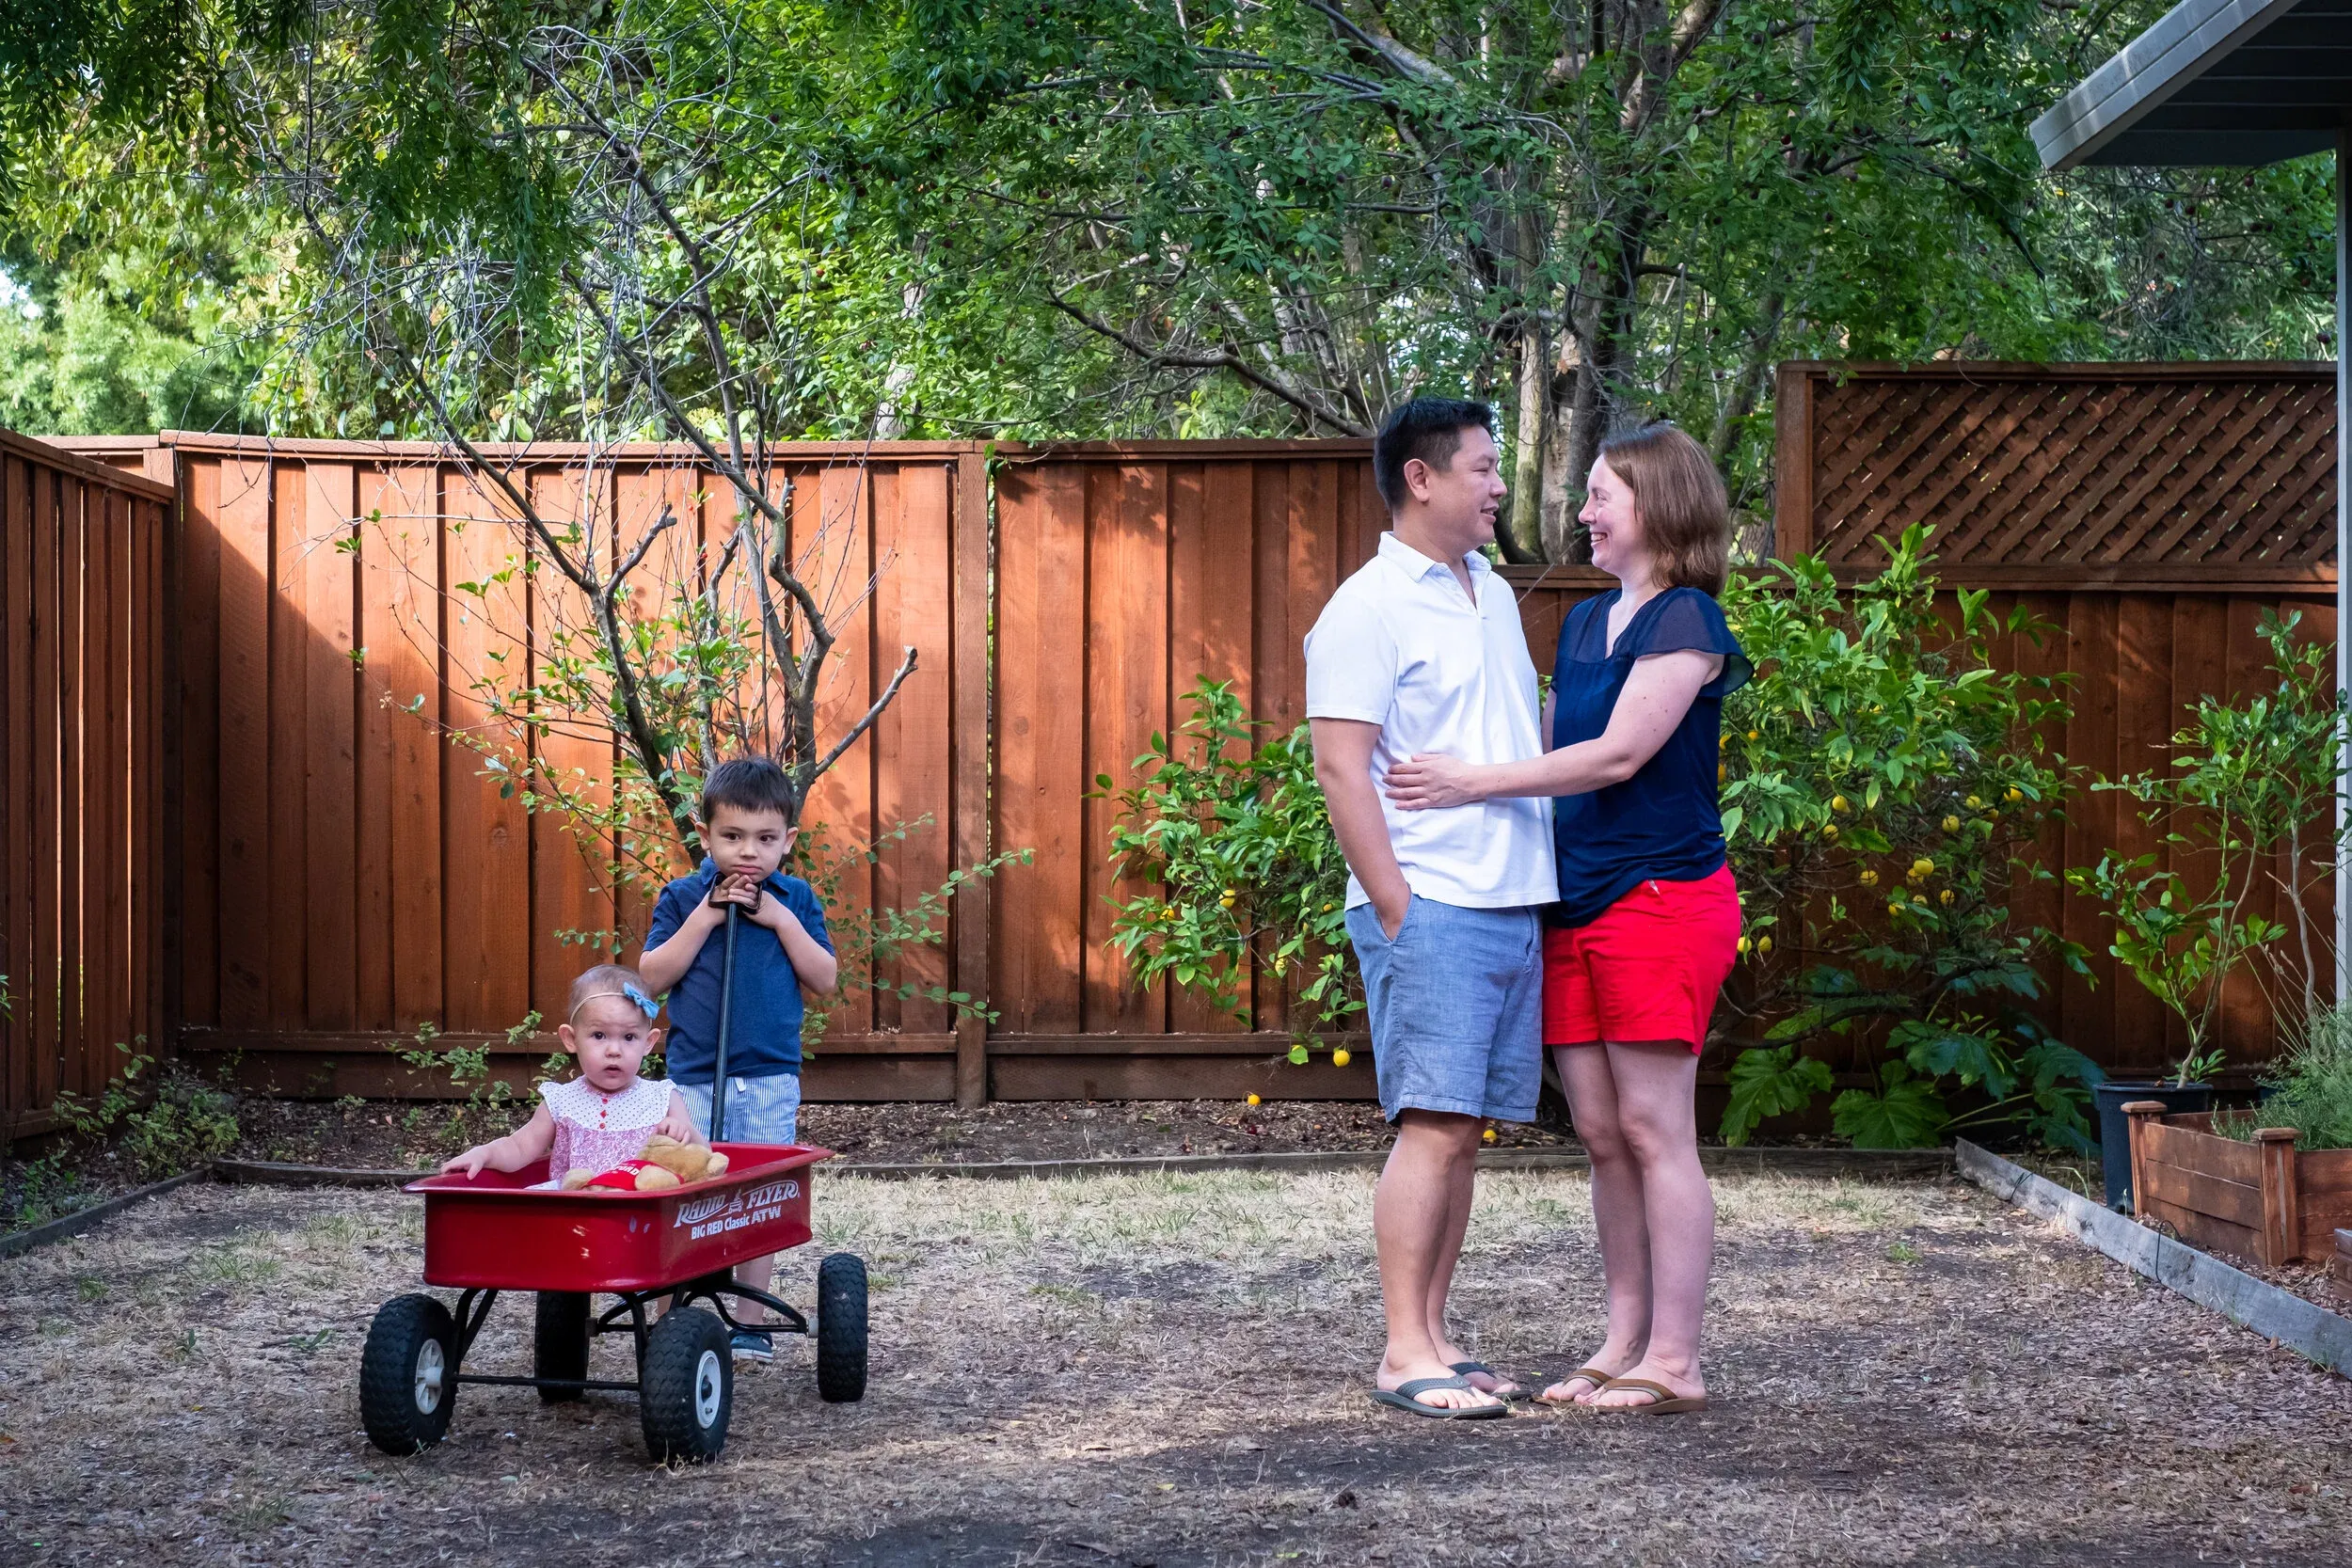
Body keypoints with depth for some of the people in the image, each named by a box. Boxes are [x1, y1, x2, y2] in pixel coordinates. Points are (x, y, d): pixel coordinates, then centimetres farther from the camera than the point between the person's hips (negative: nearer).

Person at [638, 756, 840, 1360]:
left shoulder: (795, 900, 5)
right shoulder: (684, 897, 1)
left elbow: (825, 979, 0)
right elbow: (652, 976, -6)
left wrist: (783, 921, -10)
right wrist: (704, 917, -13)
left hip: (771, 1077, 1)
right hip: (694, 1076, -1)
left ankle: (752, 1322, 15)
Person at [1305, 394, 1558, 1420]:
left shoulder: (1493, 597, 18)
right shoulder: (1369, 608, -7)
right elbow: (1340, 768, -13)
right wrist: (1397, 910, -17)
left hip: (1513, 907, 8)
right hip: (1432, 910, -8)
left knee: (1464, 1130, 8)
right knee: (1433, 1126, -9)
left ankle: (1433, 1336, 14)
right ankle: (1404, 1354, -4)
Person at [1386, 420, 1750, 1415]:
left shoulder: (1685, 620, -7)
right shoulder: (1585, 623, 18)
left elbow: (1618, 754, -16)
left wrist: (1474, 783, -16)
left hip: (1663, 895, -8)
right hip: (1576, 903, 8)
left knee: (1655, 1129, -6)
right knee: (1600, 1131, 7)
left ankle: (1674, 1362, -1)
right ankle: (1625, 1341, 15)